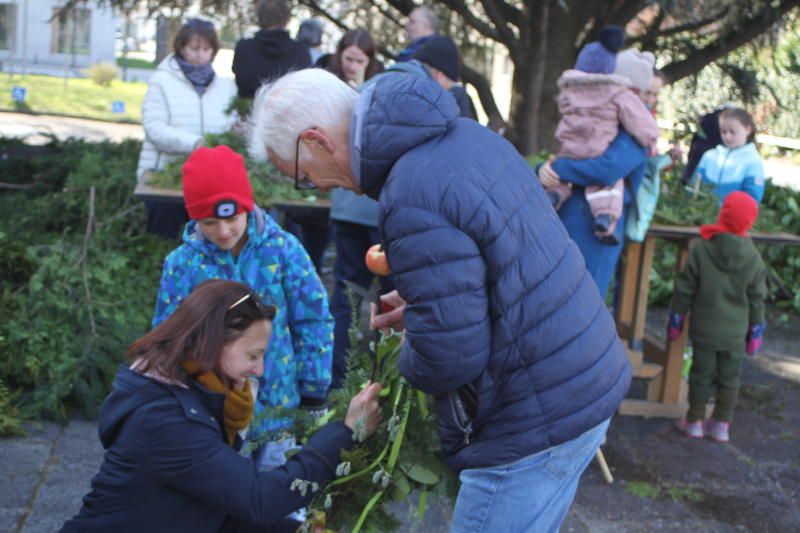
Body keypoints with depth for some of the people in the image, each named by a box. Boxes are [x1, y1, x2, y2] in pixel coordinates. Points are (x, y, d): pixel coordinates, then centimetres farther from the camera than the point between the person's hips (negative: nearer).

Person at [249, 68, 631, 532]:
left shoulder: (412, 199, -25)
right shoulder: (466, 131, 5)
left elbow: (449, 361, -23)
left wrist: (408, 354, -1)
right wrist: (420, 302, 13)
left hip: (535, 424, -9)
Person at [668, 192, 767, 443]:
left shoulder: (701, 250, -13)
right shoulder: (754, 259, -7)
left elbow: (685, 290, -7)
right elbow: (757, 299, 0)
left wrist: (676, 318, 5)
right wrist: (755, 331, 11)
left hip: (704, 329, -1)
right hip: (735, 333, 1)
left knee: (701, 375, 10)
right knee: (729, 378, 13)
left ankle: (695, 420, 18)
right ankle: (721, 424, 19)